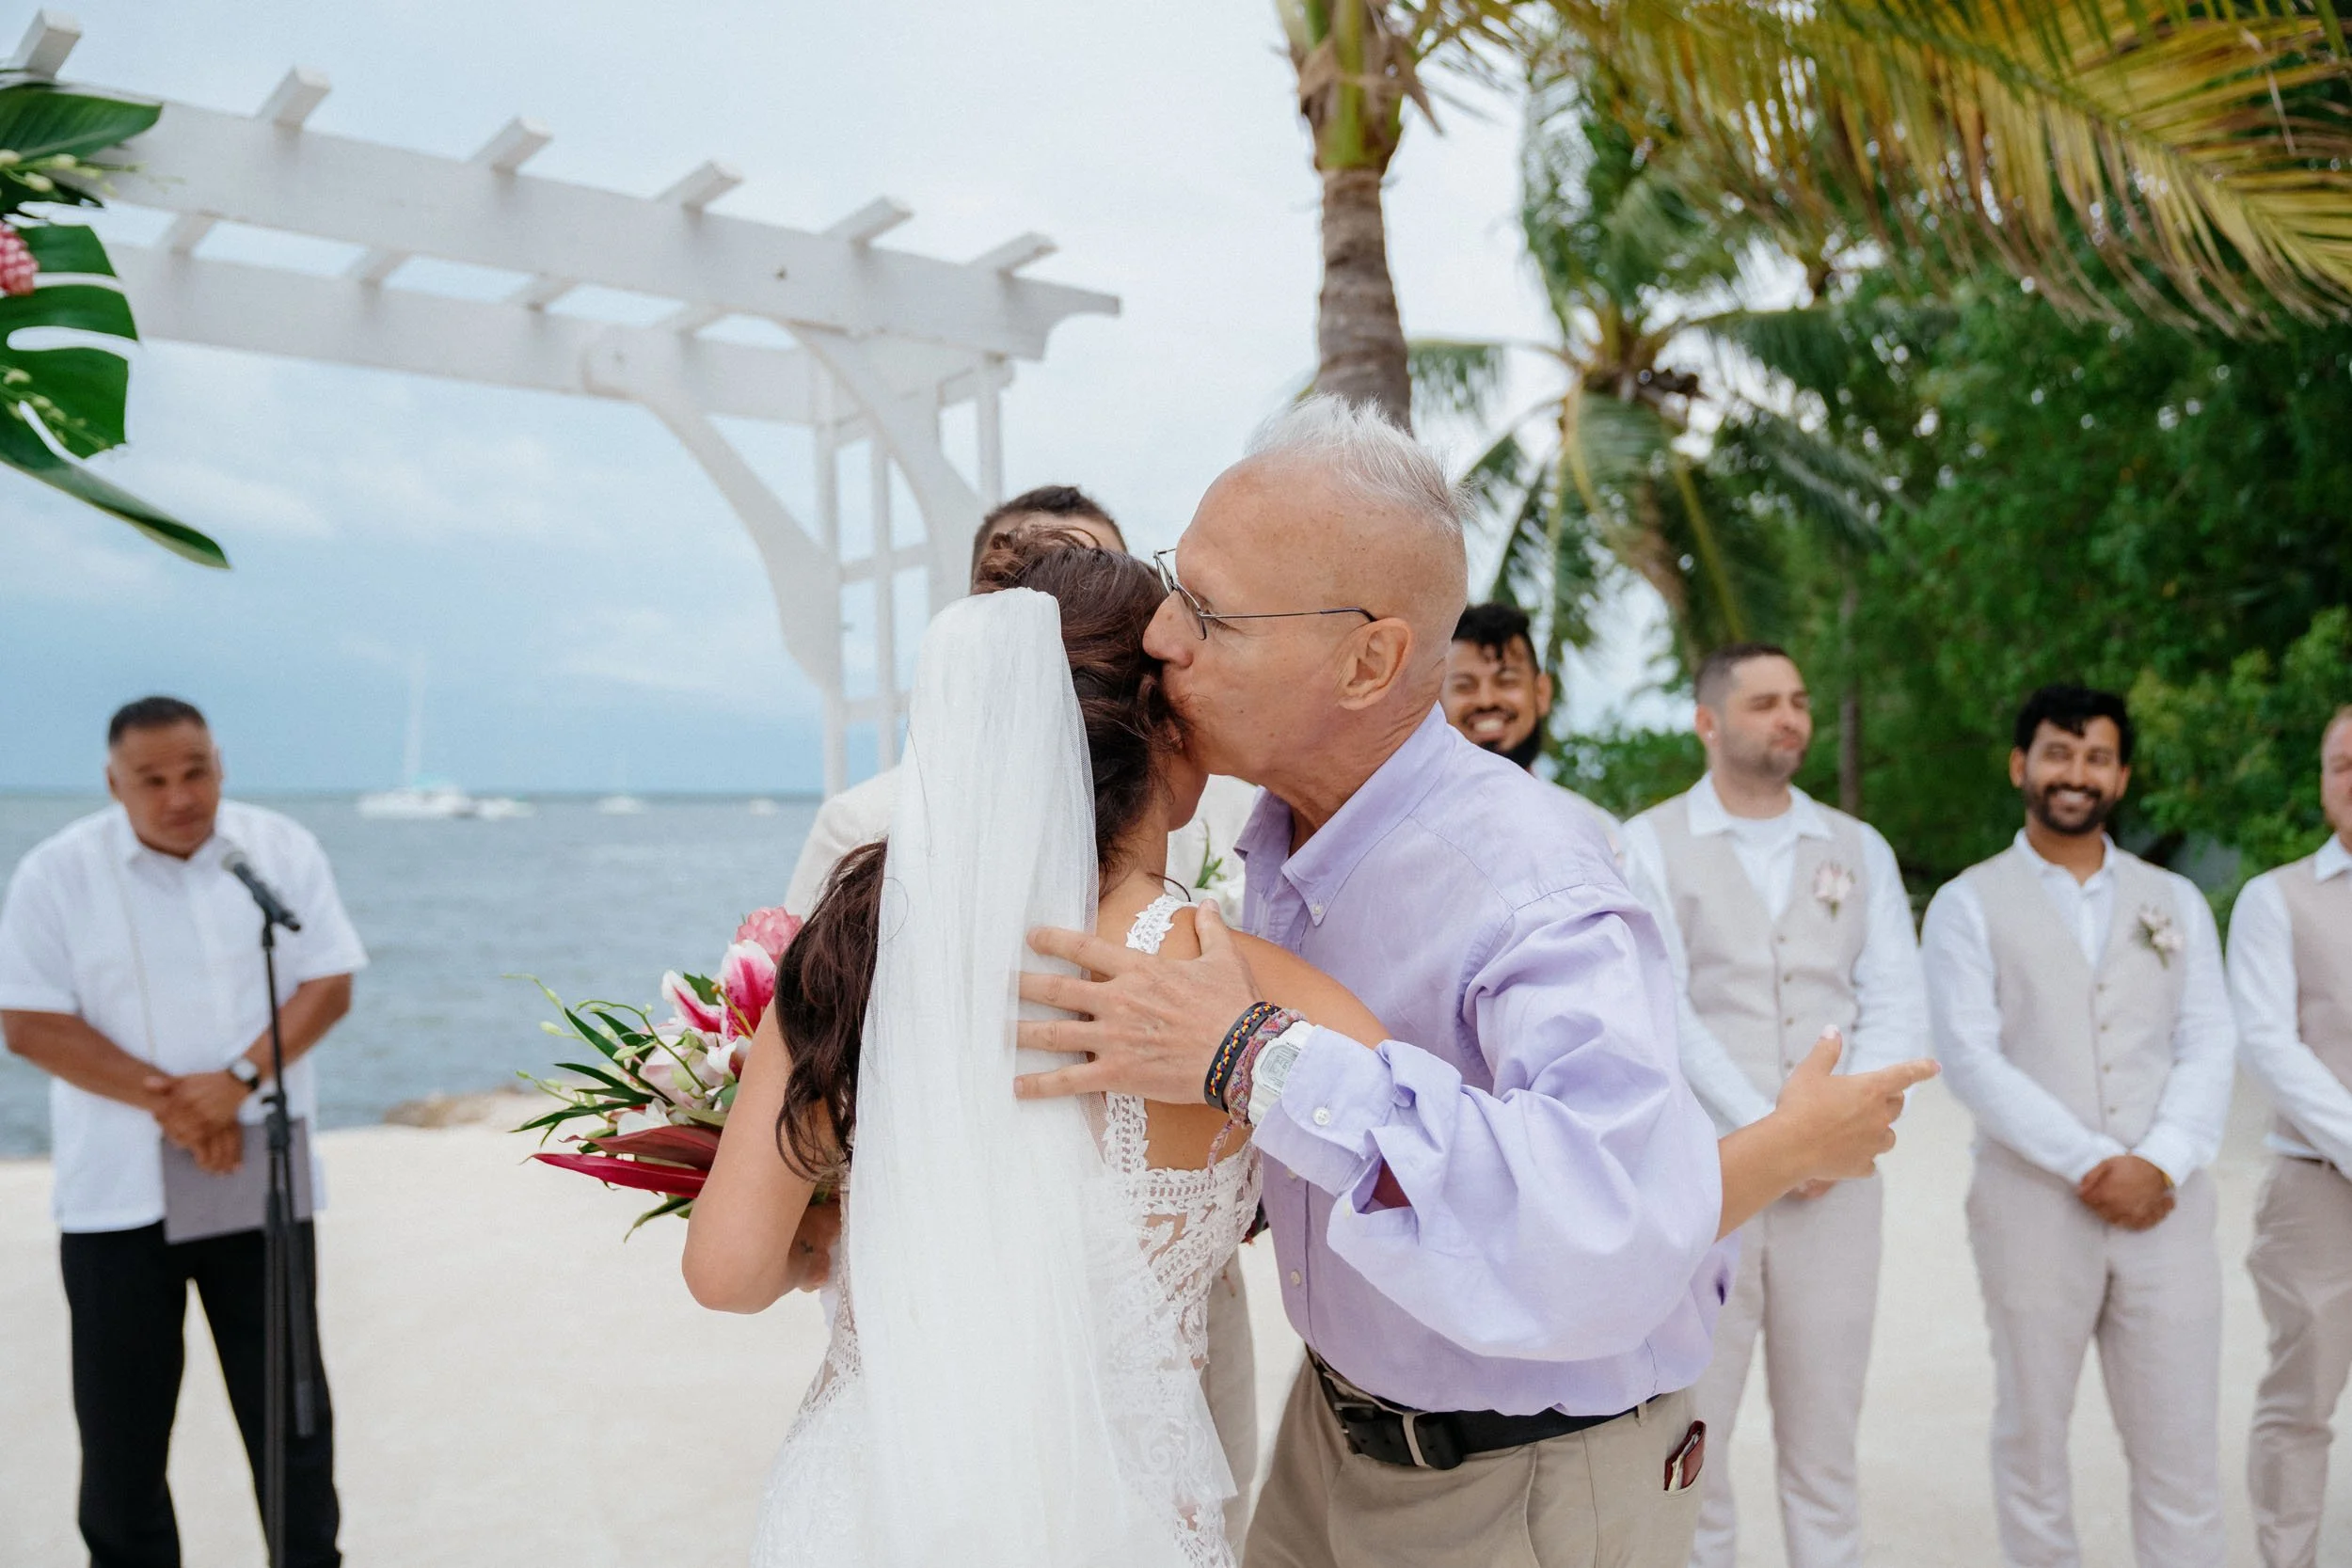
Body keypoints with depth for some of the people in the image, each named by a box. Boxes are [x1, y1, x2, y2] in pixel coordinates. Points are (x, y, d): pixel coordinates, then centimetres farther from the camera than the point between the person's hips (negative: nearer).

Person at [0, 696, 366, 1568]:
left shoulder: (282, 850, 0)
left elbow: (329, 984, -3)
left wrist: (237, 1080, -17)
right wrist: (165, 1100, -16)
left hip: (261, 1179, 1)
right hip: (118, 1190, 0)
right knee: (121, 1414, 9)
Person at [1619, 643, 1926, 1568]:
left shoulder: (1859, 850, 13)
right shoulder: (1652, 844, 1)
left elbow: (1898, 1003, 4)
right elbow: (1662, 1010, -8)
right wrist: (1768, 1132, -13)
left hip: (1837, 1178, 3)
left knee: (1824, 1439, 9)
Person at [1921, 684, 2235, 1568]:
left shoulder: (2175, 902, 13)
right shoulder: (1969, 904, 2)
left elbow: (2209, 1048, 5)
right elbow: (1970, 1058, -7)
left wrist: (2160, 1163, -11)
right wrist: (2092, 1163, -14)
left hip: (2166, 1205, 3)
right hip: (2032, 1205, -2)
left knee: (2182, 1447, 4)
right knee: (2032, 1436, 9)